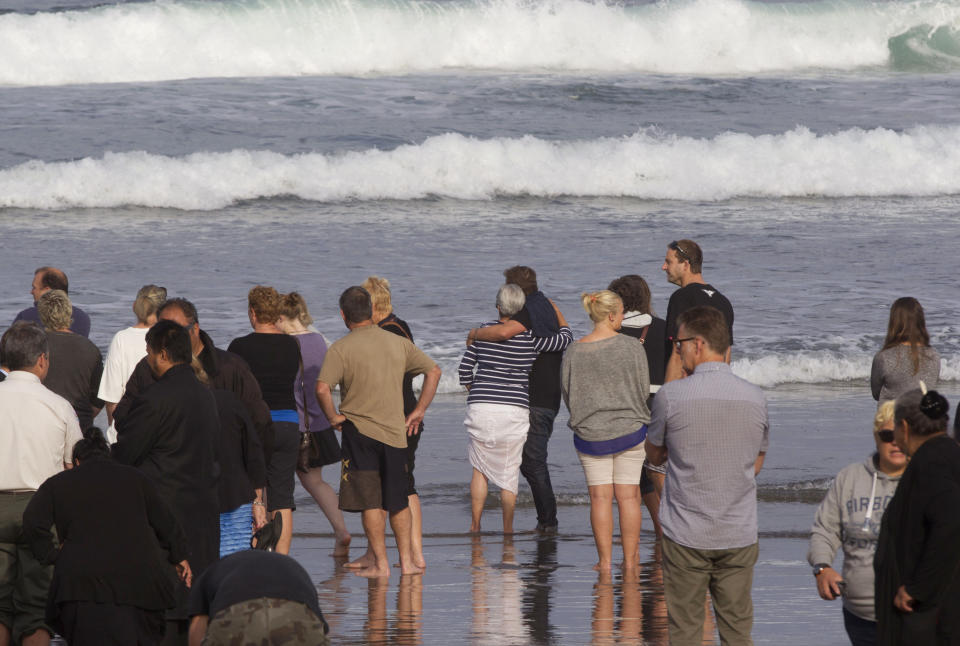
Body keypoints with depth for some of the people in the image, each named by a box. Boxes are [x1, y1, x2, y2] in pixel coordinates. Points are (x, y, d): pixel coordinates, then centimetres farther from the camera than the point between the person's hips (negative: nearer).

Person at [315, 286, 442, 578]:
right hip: (395, 431, 4)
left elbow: (322, 388, -21)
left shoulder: (341, 349, -9)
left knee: (369, 502, 2)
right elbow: (434, 371, 9)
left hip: (359, 430, -4)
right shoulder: (398, 343, 5)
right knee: (398, 501, 13)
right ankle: (406, 560, 13)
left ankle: (380, 563, 2)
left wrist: (333, 417, -5)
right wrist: (419, 411, 13)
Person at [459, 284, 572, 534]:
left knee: (479, 467, 15)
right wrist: (556, 311, 28)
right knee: (510, 471, 9)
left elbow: (464, 370, 5)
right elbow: (565, 339, 12)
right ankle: (507, 530, 14)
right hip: (515, 409, -1)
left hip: (480, 407, 1)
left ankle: (475, 525, 12)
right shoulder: (531, 337, -4)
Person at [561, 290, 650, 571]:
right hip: (630, 430, -1)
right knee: (628, 496, 5)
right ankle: (630, 559, 9)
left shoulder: (574, 351, -4)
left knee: (600, 497, 5)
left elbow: (567, 395, 3)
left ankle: (605, 559, 5)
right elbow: (644, 389, -3)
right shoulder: (632, 347, -10)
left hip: (590, 433, 1)